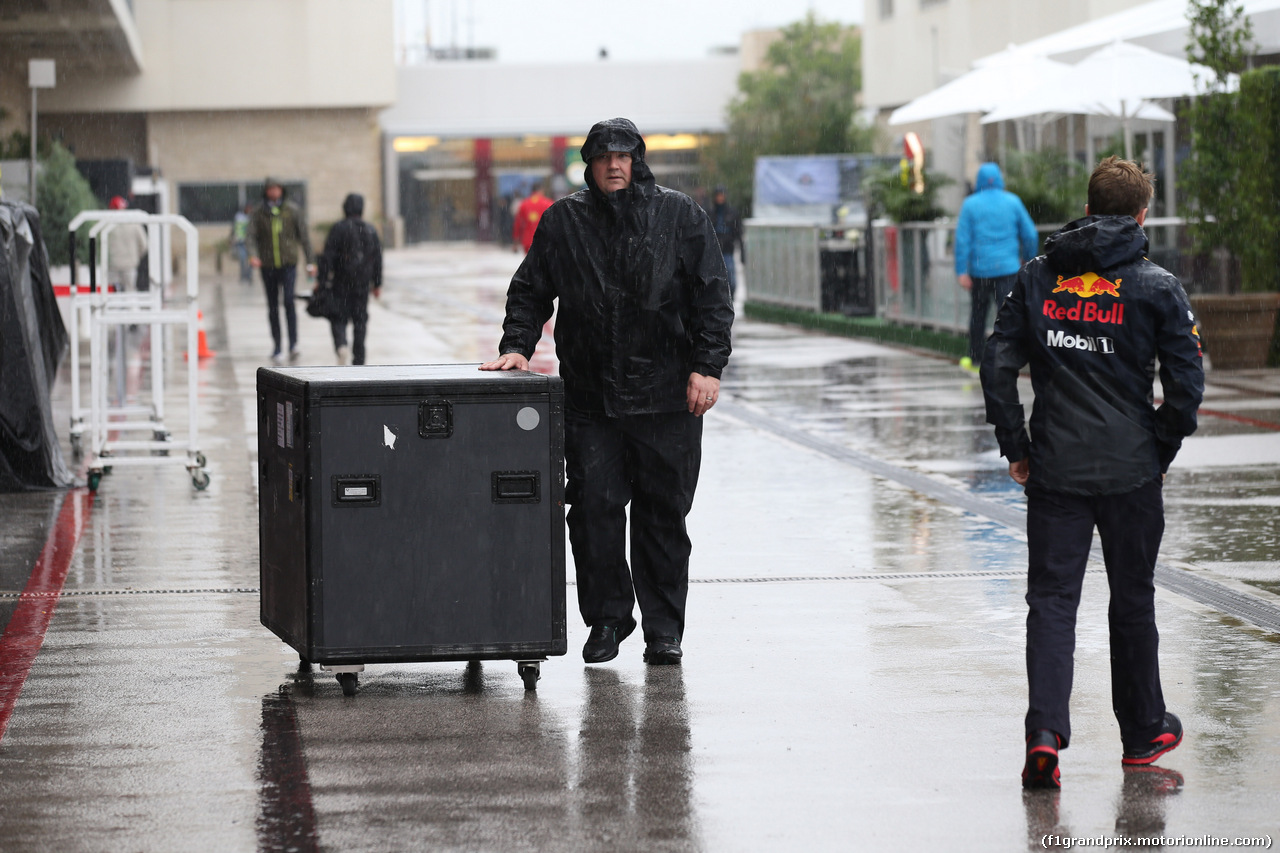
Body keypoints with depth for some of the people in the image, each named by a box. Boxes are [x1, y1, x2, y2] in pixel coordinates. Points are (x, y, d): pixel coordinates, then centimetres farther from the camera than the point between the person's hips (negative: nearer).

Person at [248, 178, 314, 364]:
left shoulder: (293, 210, 4)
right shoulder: (259, 213, 5)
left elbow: (304, 236, 7)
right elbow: (252, 236, -3)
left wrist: (309, 263, 5)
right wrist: (253, 255, -23)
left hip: (288, 263, -2)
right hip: (268, 266, 2)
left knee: (289, 300, -18)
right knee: (273, 307, 7)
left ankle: (293, 344, -20)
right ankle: (277, 347, 16)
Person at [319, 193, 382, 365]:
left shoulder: (339, 229, -7)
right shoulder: (370, 230, 6)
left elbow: (328, 256, -10)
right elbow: (377, 258, 10)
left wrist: (322, 280, -6)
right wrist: (377, 283, 17)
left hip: (342, 282, -3)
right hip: (363, 283, 3)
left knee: (339, 318, 4)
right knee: (360, 321, 9)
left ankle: (341, 345, -24)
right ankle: (358, 360, 9)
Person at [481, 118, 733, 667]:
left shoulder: (680, 217, 4)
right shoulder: (563, 222, 9)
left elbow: (712, 296, 2)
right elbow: (529, 291, 16)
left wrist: (708, 366, -6)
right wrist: (517, 346, 2)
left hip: (666, 395, -1)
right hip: (589, 399, 1)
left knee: (663, 513, 4)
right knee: (594, 508, -2)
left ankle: (664, 629, 12)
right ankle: (605, 621, 11)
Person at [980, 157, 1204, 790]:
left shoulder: (1036, 279, 2)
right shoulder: (1157, 288, -5)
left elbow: (997, 365, -1)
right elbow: (1186, 383, -7)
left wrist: (1016, 448, 6)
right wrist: (1160, 452, 7)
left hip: (1053, 470, 1)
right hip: (1131, 471, -1)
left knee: (1052, 600, 2)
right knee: (1132, 601, 13)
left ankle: (1045, 733, -14)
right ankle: (1143, 732, 25)